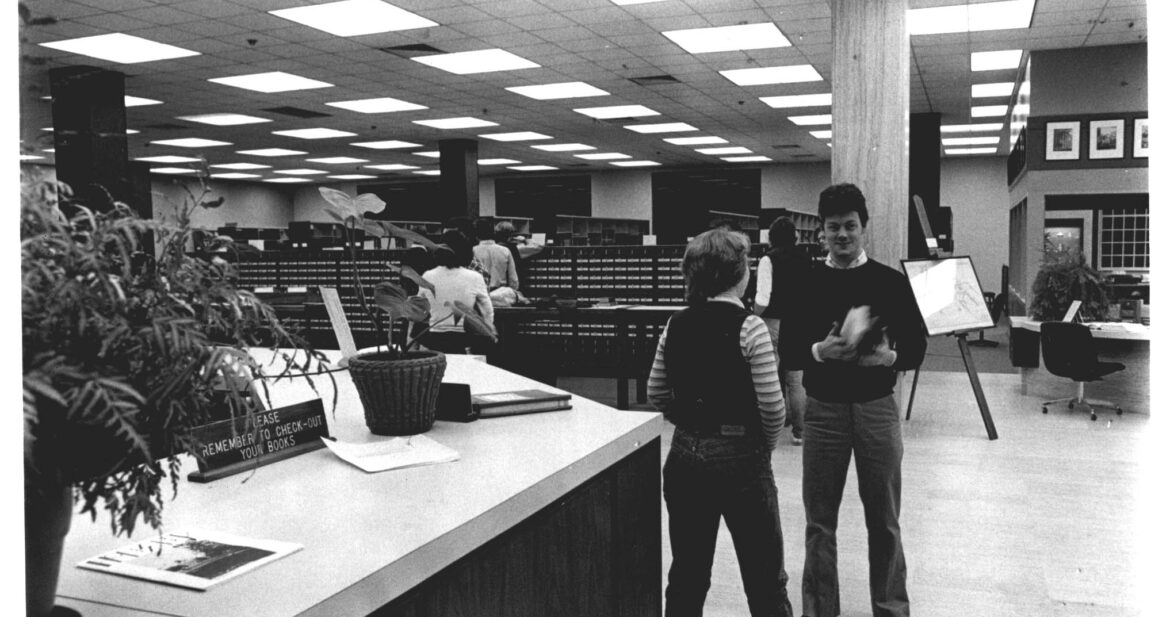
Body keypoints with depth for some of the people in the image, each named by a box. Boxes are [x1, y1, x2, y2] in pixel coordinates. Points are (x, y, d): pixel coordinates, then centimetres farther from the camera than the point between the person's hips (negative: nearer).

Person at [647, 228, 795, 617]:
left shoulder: (675, 325, 1)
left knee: (687, 576, 16)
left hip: (685, 455, 5)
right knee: (765, 581, 9)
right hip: (739, 457, -5)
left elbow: (656, 393, 8)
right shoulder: (748, 327, -14)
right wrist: (764, 446, 3)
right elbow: (772, 406, -15)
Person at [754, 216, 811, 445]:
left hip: (773, 322, -4)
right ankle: (799, 431, 14)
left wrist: (755, 316, 2)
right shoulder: (804, 259, 4)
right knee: (796, 380, 10)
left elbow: (763, 298, -14)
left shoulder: (769, 259, -9)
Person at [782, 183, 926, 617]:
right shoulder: (806, 281, 2)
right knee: (819, 523, 8)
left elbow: (917, 348, 1)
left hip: (877, 409, 0)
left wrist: (888, 356, -19)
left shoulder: (891, 281, 0)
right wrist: (819, 350, -19)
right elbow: (787, 347, 1)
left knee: (884, 521, 10)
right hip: (823, 409, 1)